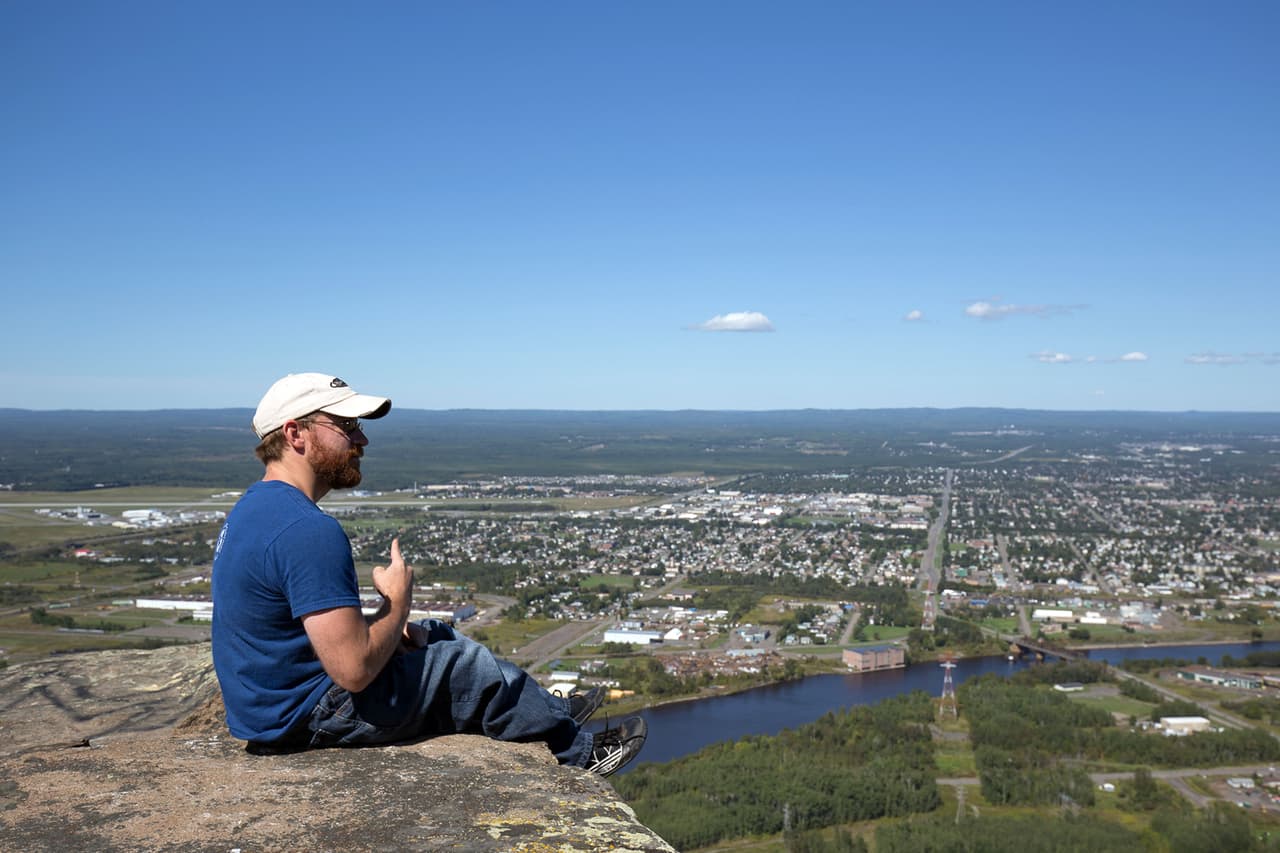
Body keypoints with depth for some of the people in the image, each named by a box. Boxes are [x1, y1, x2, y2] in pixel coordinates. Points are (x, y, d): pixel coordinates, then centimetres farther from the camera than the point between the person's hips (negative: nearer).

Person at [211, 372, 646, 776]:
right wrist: (398, 601, -13)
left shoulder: (257, 506, 5)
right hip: (307, 719, -10)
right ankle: (577, 751, 23)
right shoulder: (307, 530, -29)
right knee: (463, 663, 1)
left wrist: (388, 624, 3)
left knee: (436, 635, 19)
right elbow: (355, 670, -31)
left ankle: (546, 714, 34)